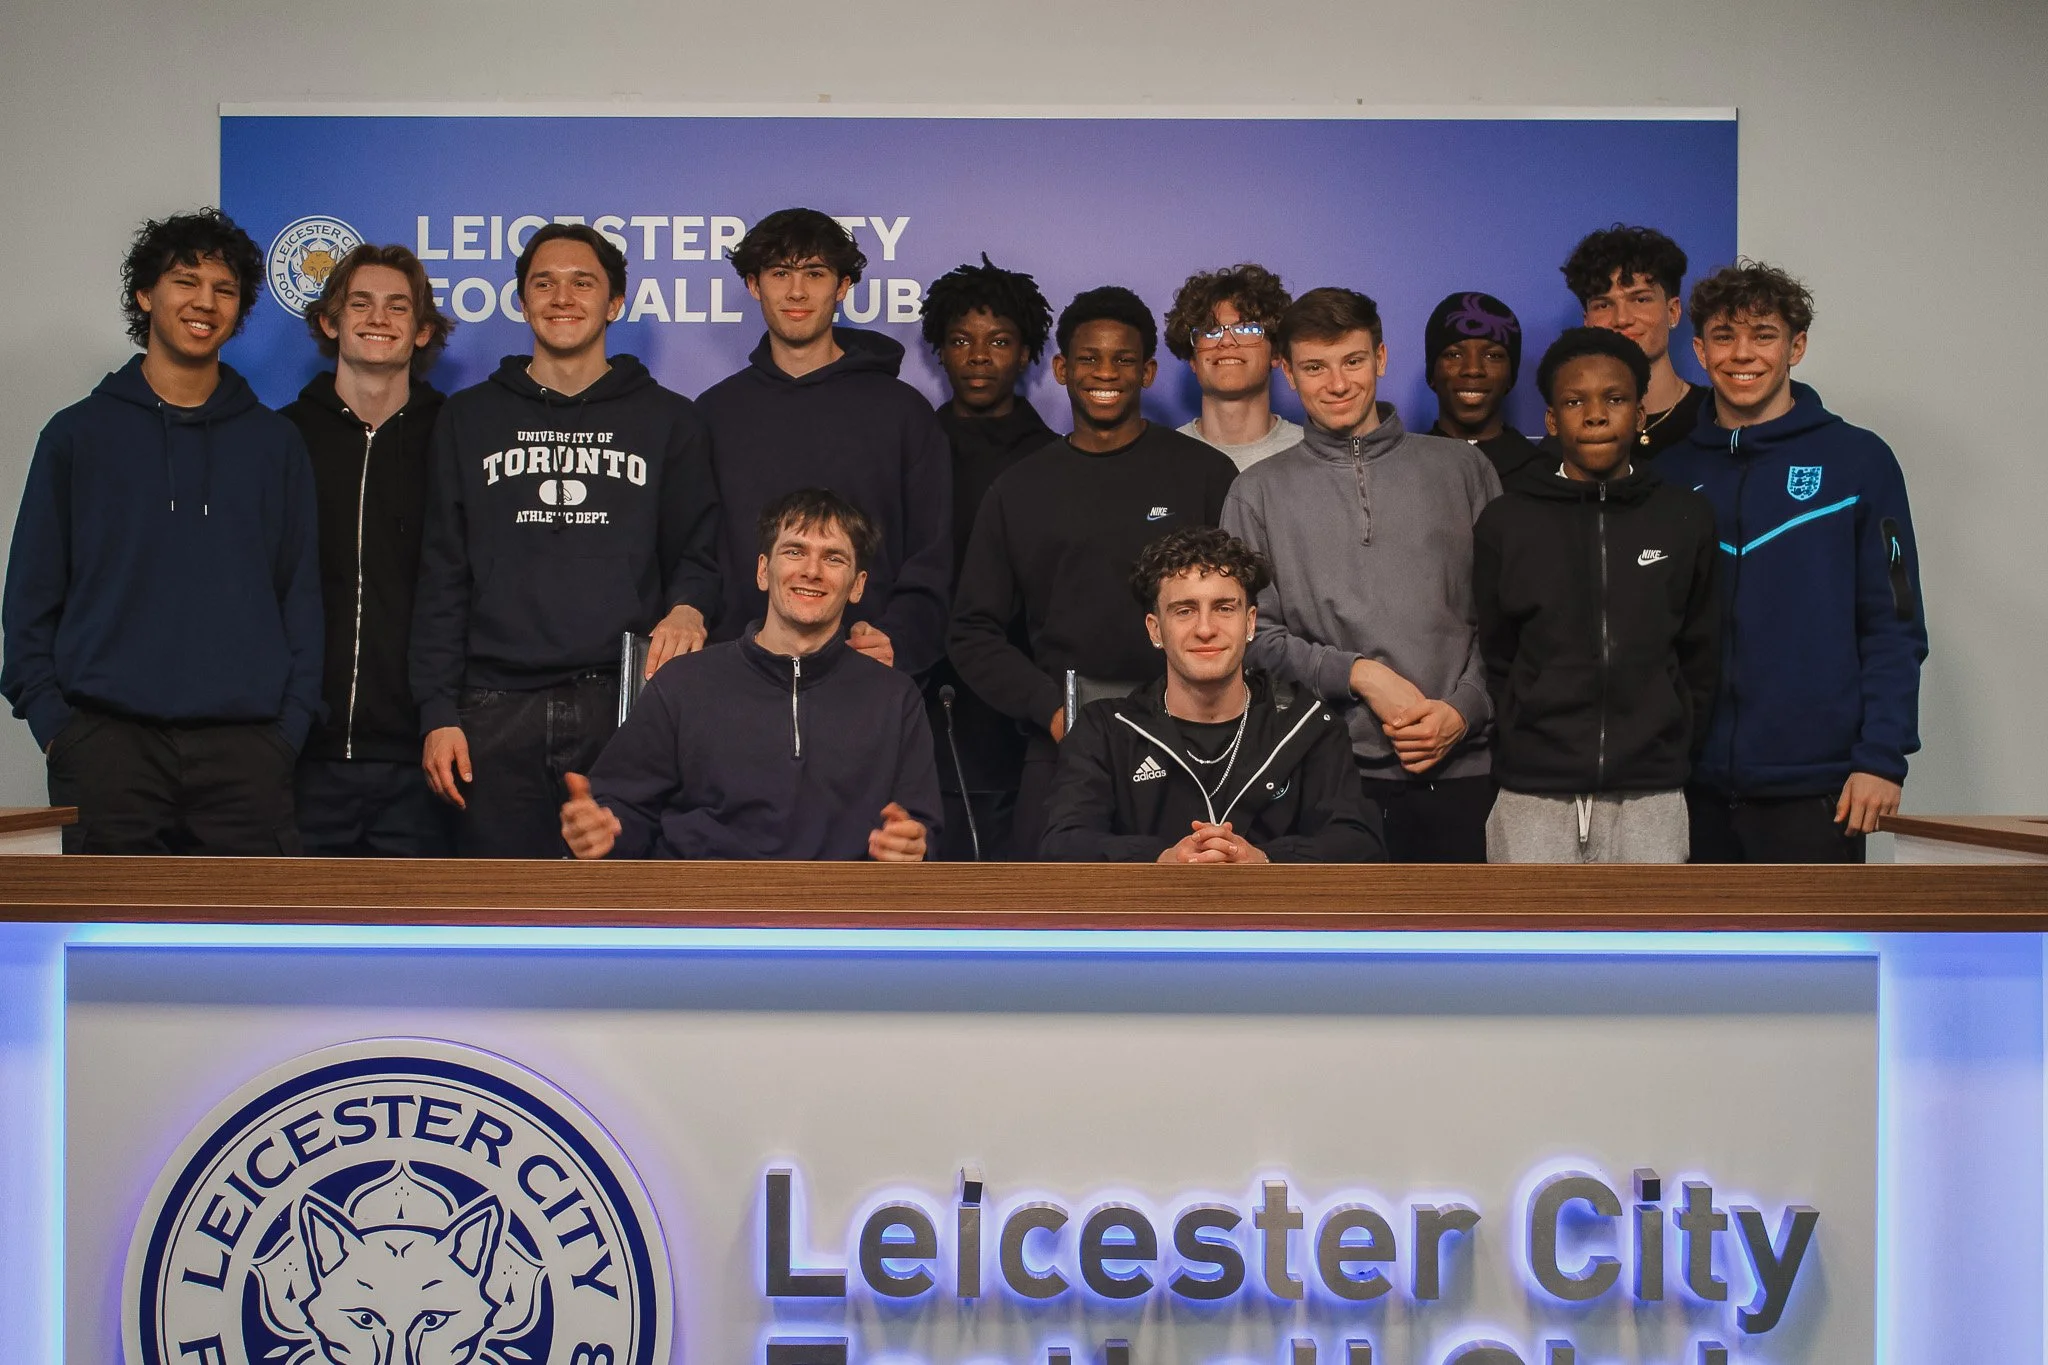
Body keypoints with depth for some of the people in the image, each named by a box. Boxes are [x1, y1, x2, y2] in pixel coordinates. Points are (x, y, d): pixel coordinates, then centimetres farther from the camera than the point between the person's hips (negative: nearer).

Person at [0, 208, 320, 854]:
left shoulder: (274, 443, 13)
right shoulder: (79, 433, 9)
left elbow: (301, 594, 11)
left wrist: (292, 723, 0)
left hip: (245, 749, 1)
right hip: (107, 740, -1)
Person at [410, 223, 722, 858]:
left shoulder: (666, 418, 14)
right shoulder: (470, 417, 16)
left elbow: (699, 550, 14)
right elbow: (442, 575, 12)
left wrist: (687, 610, -10)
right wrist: (438, 711, 3)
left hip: (627, 704, -1)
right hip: (498, 711, 1)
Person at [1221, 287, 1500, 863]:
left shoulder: (1462, 468, 10)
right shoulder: (1260, 492, 9)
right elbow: (1255, 635, 3)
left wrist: (1465, 708, -6)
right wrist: (1358, 673, -9)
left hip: (1459, 770, 1)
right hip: (1329, 773, 0)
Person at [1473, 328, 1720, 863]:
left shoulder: (1686, 519, 6)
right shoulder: (1504, 522, 4)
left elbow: (1699, 659, 11)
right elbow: (1493, 659, 8)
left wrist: (1673, 752, 7)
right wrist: (1520, 750, 3)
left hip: (1649, 800, 1)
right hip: (1533, 799, 0)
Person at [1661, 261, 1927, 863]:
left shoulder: (1857, 460, 0)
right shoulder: (1673, 469, 8)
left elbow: (1895, 626, -2)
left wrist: (1882, 757, -10)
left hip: (1812, 788, -3)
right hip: (1695, 781, 3)